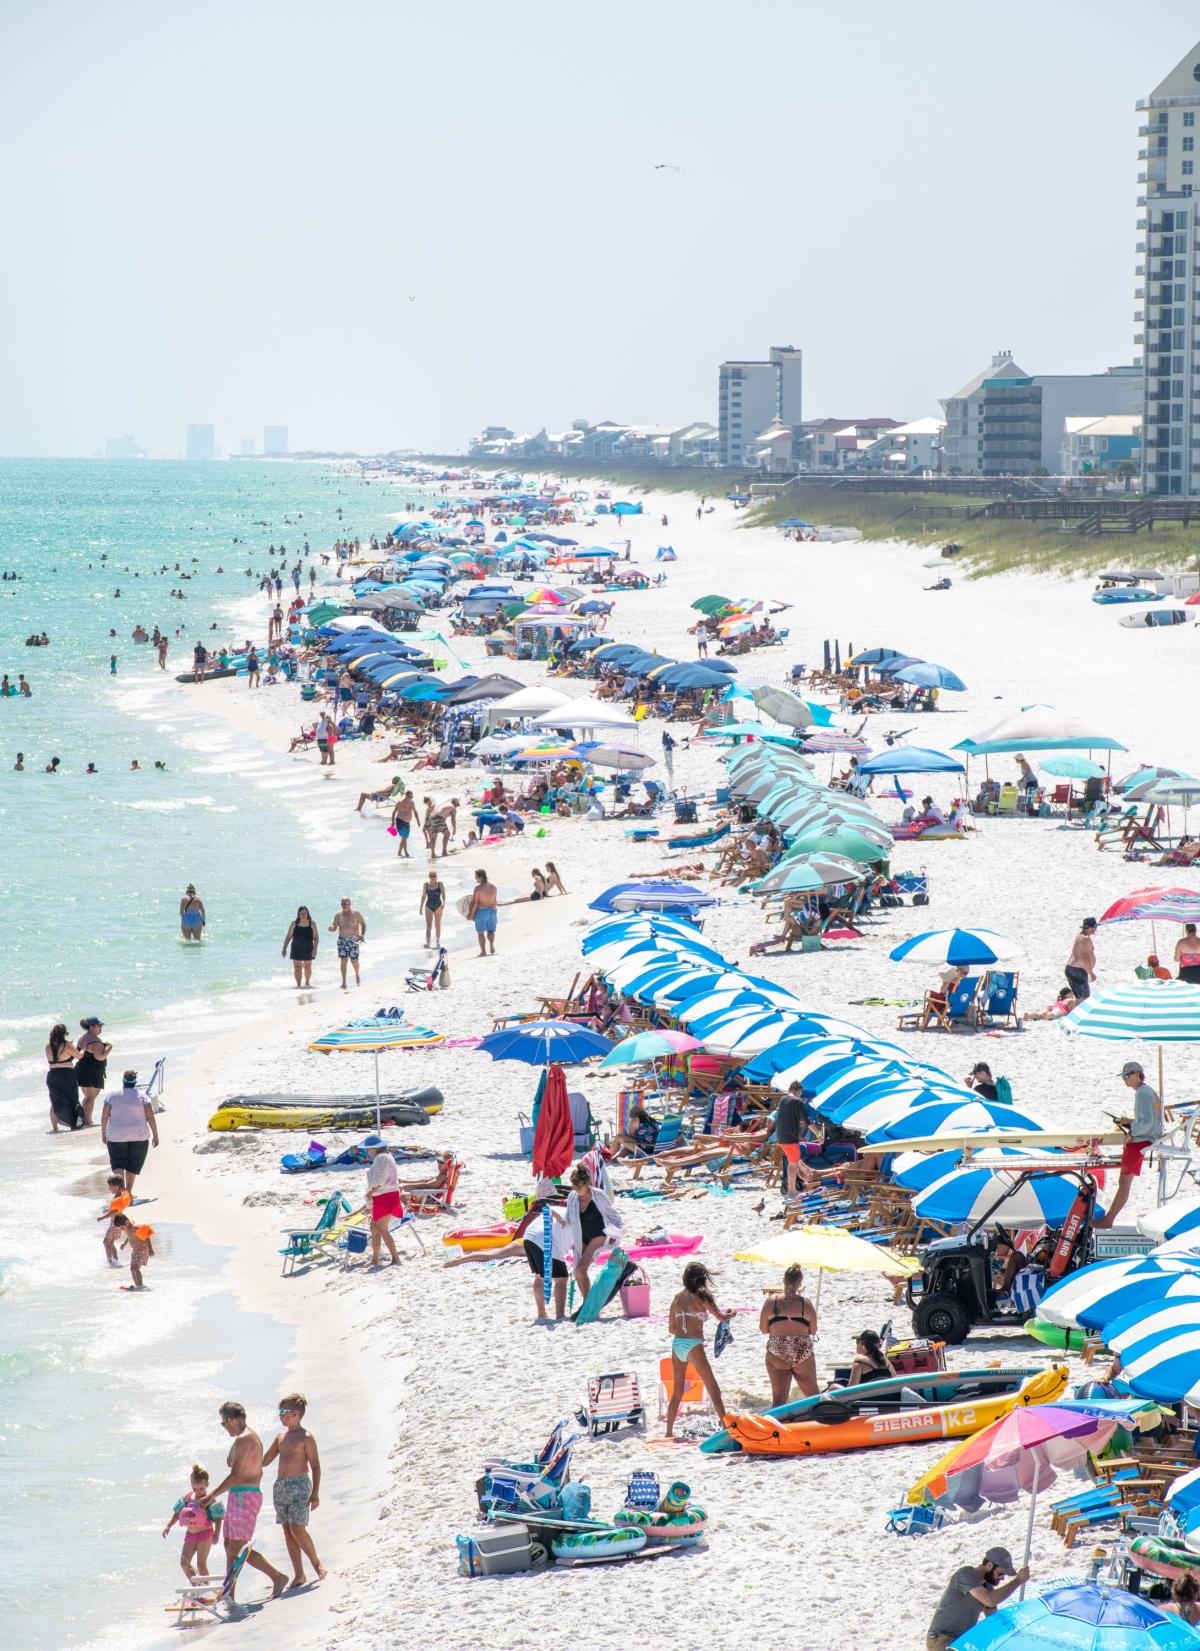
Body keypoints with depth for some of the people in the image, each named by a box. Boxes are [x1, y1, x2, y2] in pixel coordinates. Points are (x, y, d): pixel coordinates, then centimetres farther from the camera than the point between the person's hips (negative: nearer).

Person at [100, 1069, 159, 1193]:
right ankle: (128, 1191, 19)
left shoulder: (112, 1095, -3)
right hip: (139, 1136, 1)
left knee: (118, 1164, 3)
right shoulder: (141, 1096, -3)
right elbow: (150, 1117, -6)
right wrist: (155, 1135, 1)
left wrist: (103, 1132, 9)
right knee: (132, 1165, 15)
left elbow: (104, 1116, -3)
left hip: (117, 1136, -1)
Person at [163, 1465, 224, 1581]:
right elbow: (177, 1513, 16)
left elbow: (218, 1518, -15)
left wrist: (217, 1534, -23)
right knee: (184, 1562, 3)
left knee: (201, 1564, -4)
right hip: (190, 1534, 7)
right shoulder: (188, 1497, 6)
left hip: (205, 1533, -7)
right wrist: (168, 1525, 7)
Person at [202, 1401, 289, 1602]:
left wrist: (212, 1496, -16)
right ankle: (229, 1593, 14)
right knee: (230, 1545, 12)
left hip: (243, 1496, -11)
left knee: (238, 1548, -10)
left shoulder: (243, 1440, -16)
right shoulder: (252, 1438, 17)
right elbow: (257, 1471, 23)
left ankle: (277, 1577, -8)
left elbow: (235, 1476, -20)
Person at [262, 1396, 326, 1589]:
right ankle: (298, 1575, 7)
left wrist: (315, 1494, -12)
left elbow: (315, 1466, -7)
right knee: (287, 1531, 4)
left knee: (297, 1529, -14)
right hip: (280, 1485, 7)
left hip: (299, 1485, -7)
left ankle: (316, 1563, 6)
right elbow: (264, 1461, 21)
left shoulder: (306, 1437, -6)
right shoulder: (281, 1436, 14)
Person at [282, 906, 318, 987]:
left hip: (308, 949, 0)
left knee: (307, 967, 12)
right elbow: (288, 937, 3)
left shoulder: (312, 924, 0)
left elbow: (316, 937, -1)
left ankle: (307, 983, 31)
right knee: (297, 967, -7)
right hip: (296, 949, 0)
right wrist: (284, 948, -1)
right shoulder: (294, 923, 1)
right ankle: (298, 984, -10)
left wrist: (315, 949, -12)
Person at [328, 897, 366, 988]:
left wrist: (362, 935, -11)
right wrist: (331, 928, -18)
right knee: (343, 960, -7)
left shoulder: (356, 914, -4)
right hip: (342, 939, 2)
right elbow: (334, 928, 7)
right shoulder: (338, 915, 3)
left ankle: (357, 975, 33)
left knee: (354, 960, 0)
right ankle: (344, 982, -5)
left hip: (354, 940, -2)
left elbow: (363, 924, 4)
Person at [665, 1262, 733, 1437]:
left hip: (677, 1344, 5)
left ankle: (669, 1432, 16)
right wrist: (731, 1314, 23)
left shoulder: (678, 1297, 13)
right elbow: (721, 1318, 2)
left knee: (677, 1391, 15)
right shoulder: (701, 1296, -2)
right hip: (693, 1345, -5)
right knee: (713, 1390, 1)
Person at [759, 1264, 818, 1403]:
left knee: (779, 1398, 3)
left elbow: (764, 1329, 4)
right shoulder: (806, 1303, -4)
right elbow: (813, 1331, 3)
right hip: (802, 1354, 0)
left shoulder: (771, 1302, -3)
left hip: (777, 1354, 0)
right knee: (813, 1396, 17)